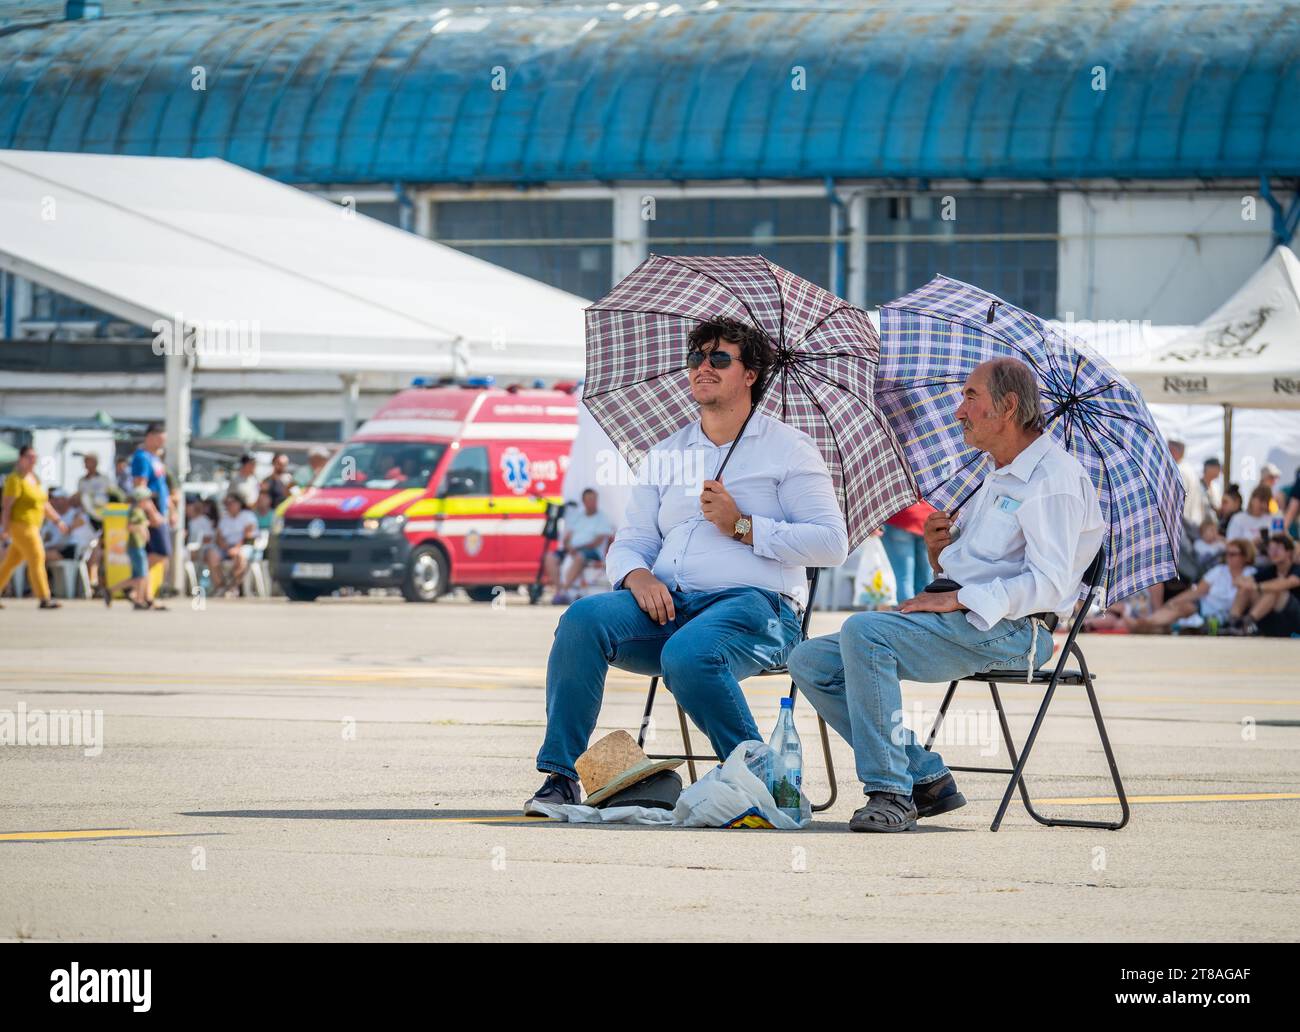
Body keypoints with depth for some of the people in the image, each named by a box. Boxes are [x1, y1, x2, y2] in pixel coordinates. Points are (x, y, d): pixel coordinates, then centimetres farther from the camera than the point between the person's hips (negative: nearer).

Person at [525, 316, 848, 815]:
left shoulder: (787, 448, 8)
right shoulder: (666, 455, 23)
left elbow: (832, 543, -1)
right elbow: (628, 543, 18)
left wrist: (741, 526, -9)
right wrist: (636, 574, -7)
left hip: (754, 605, -5)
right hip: (668, 604, 5)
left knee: (688, 654, -38)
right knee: (583, 619, -25)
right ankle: (559, 776, -24)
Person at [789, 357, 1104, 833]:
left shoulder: (1053, 478, -7)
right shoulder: (995, 479, 24)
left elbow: (1048, 584, -19)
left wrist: (955, 600, -21)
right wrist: (938, 548, 7)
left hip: (1007, 630, -10)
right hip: (959, 620, 10)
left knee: (864, 631, -30)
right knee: (811, 662, -1)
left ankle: (889, 791, -27)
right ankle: (926, 777, -6)